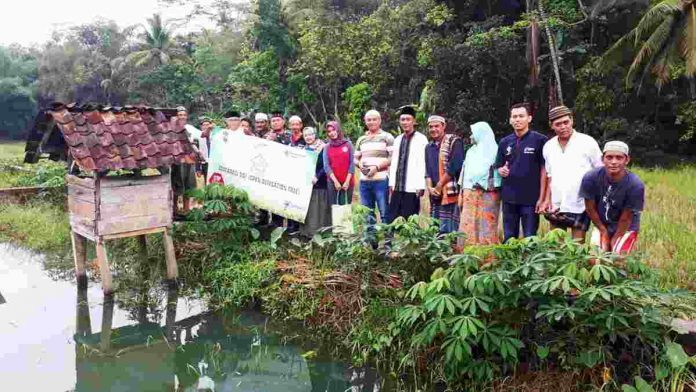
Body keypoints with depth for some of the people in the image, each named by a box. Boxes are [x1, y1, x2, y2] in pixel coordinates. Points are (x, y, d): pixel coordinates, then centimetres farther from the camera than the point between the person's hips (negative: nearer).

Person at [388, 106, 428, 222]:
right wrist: (391, 183, 13)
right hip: (397, 187, 6)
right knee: (393, 220, 6)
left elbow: (423, 164, -10)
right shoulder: (397, 139, 15)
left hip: (412, 188, -6)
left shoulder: (421, 139, -5)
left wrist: (420, 186, -13)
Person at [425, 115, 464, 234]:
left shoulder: (454, 142, -3)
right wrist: (430, 187, -2)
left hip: (450, 192, -7)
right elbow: (428, 171, 15)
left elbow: (454, 167, -12)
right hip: (435, 195, 7)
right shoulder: (429, 147, 18)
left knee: (448, 229, -9)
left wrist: (439, 186, -10)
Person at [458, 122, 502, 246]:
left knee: (486, 225, -5)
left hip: (487, 194, -6)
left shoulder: (493, 151, -2)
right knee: (468, 225, 2)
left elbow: (498, 172, -7)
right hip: (470, 194, 6)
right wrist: (461, 193, 14)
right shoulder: (471, 151, 19)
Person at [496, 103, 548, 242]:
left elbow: (544, 170, -5)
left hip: (531, 198, -4)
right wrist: (501, 170, -8)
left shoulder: (539, 140, -4)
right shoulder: (504, 142, 9)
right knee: (509, 238, 12)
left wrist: (542, 197, -9)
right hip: (509, 198, 4)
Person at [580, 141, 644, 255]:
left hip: (626, 228, -2)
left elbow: (626, 218, -17)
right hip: (601, 225, 2)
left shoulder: (635, 185, -29)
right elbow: (590, 208, -10)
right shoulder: (590, 178, -24)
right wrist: (604, 232, -1)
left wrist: (615, 240, -8)